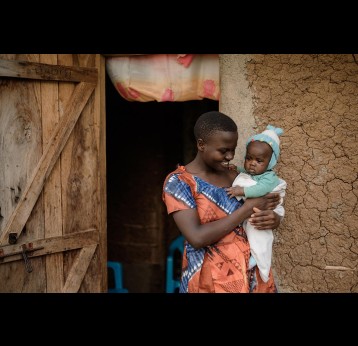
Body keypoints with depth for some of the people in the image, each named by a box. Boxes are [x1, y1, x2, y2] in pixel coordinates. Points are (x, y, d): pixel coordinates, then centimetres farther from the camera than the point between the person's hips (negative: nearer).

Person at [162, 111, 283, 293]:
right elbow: (197, 238, -21)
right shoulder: (178, 181, -10)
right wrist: (247, 209, -18)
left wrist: (274, 219, -12)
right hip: (210, 279, -5)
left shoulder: (234, 176, 5)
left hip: (252, 273, 5)